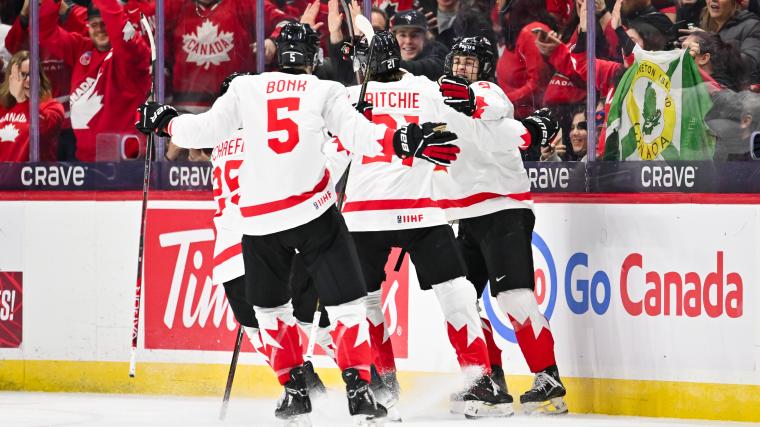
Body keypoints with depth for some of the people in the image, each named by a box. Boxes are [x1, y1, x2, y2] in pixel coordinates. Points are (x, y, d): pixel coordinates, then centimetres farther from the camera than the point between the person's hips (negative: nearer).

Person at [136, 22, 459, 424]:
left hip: (260, 218, 2)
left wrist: (166, 121, 23)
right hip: (314, 210, -2)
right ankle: (358, 388, -8)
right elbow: (356, 134, -12)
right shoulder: (324, 91, 2)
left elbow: (204, 130, 7)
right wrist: (405, 140, -14)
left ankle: (294, 390, 16)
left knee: (269, 304, 20)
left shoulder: (246, 89, 7)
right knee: (345, 300, 3)